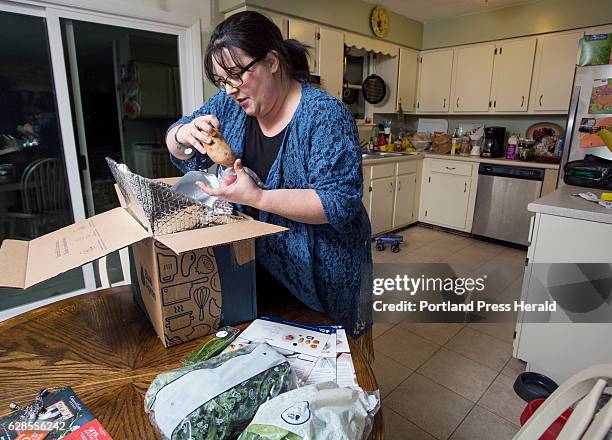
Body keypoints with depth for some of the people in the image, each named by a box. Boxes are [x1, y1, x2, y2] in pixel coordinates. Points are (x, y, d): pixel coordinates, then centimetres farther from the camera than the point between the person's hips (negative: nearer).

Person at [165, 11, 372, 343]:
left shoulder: (323, 113, -20)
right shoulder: (229, 104, -1)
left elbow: (340, 202, -26)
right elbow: (178, 150, 8)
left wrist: (256, 197, -33)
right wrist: (184, 134, -16)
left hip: (318, 274, -5)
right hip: (252, 262, 6)